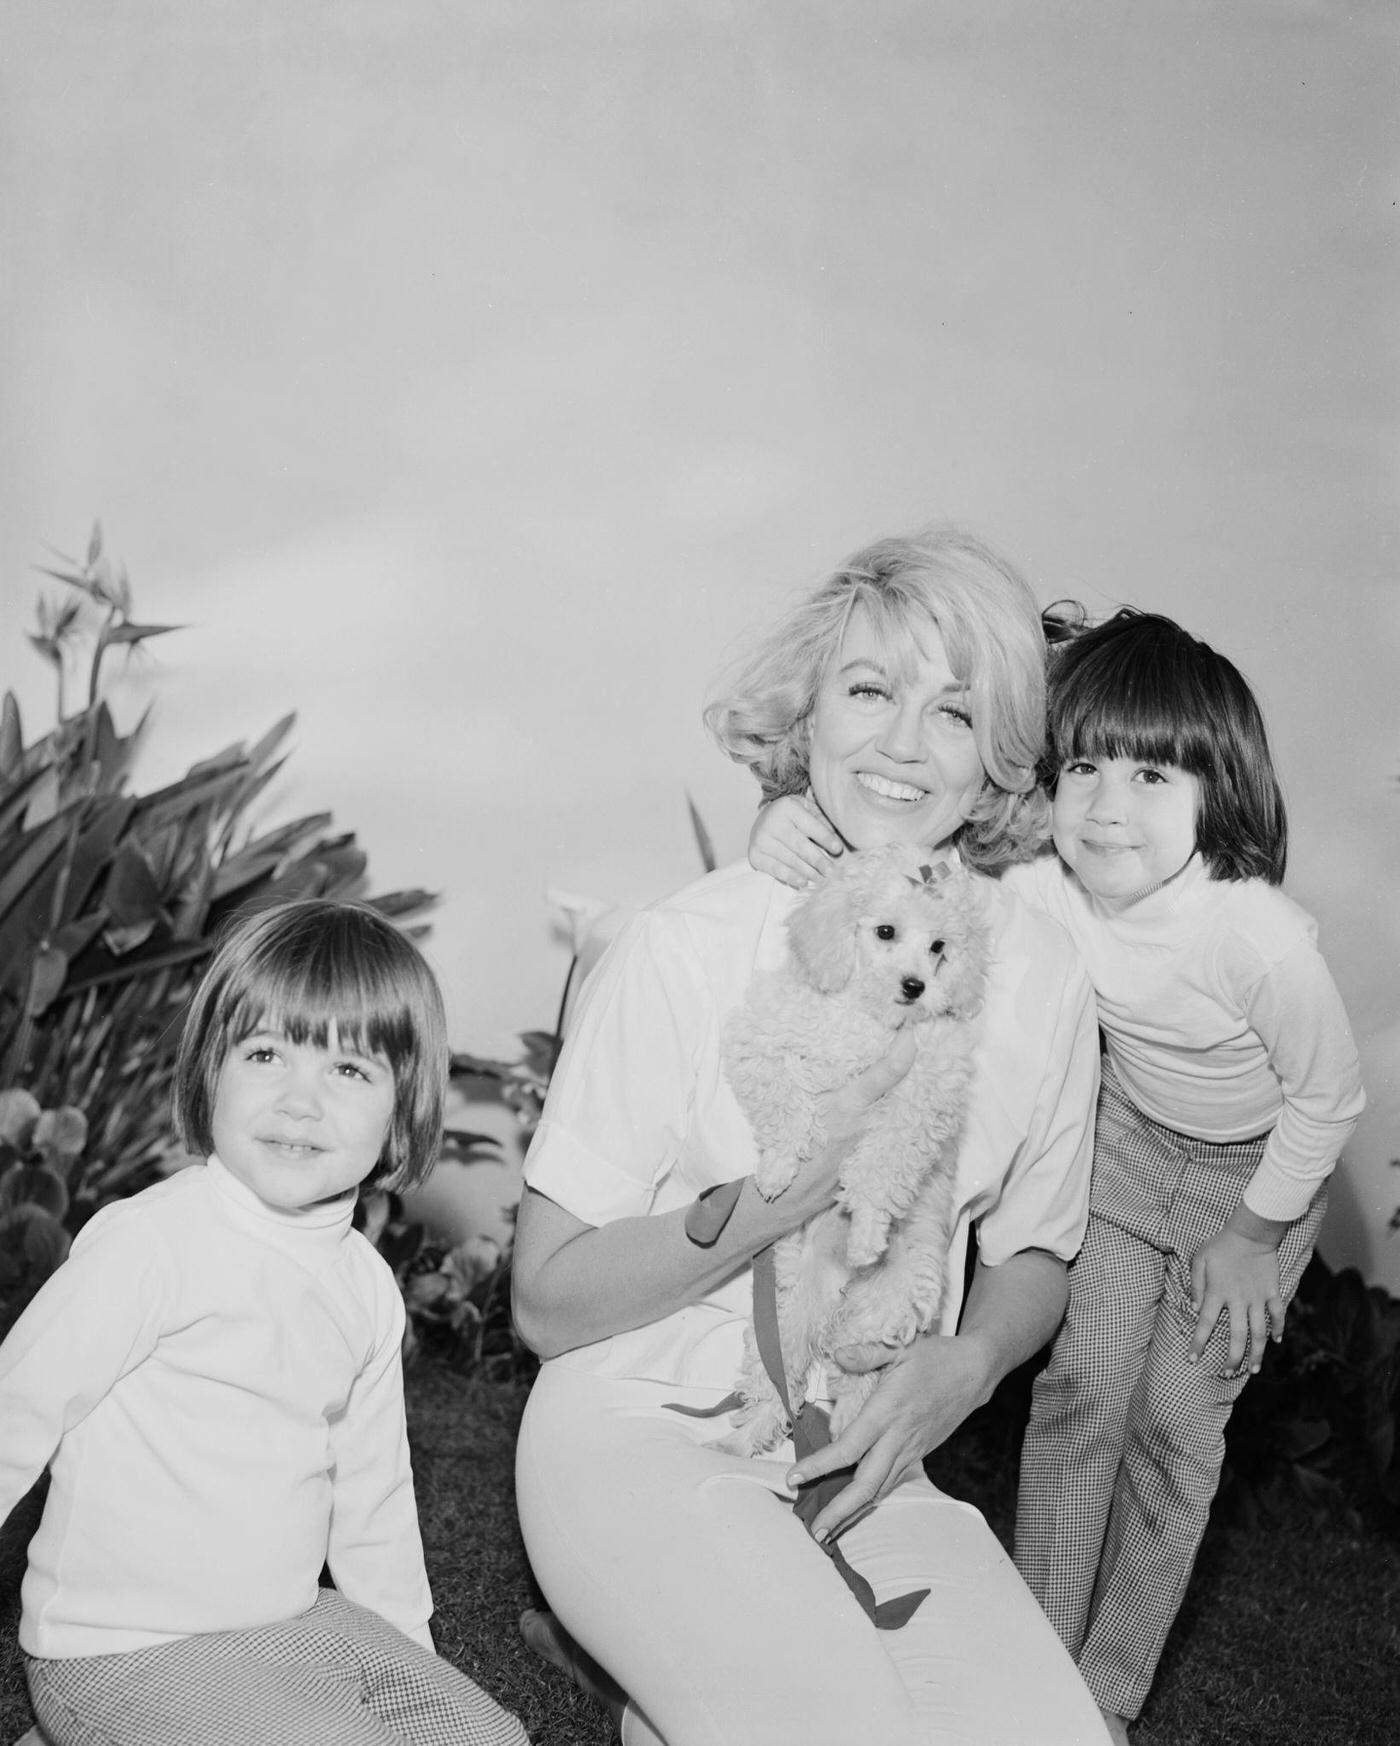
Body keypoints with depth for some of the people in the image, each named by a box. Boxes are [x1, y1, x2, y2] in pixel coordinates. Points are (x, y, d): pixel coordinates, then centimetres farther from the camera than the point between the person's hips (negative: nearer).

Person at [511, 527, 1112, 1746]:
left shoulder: (1041, 975, -4)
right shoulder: (686, 950, -13)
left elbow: (1033, 1256, 12)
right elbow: (548, 1302, -11)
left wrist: (967, 1362, -10)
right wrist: (795, 1188, -24)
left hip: (865, 1464, 4)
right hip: (644, 1434, -4)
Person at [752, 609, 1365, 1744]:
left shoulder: (1258, 935, -37)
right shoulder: (1042, 886, -27)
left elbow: (1329, 1096, -21)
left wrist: (1253, 1236, -10)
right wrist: (796, 824, -40)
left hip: (1253, 1170, -3)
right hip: (1127, 1134, 3)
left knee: (1176, 1420, 3)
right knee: (1081, 1381, 0)